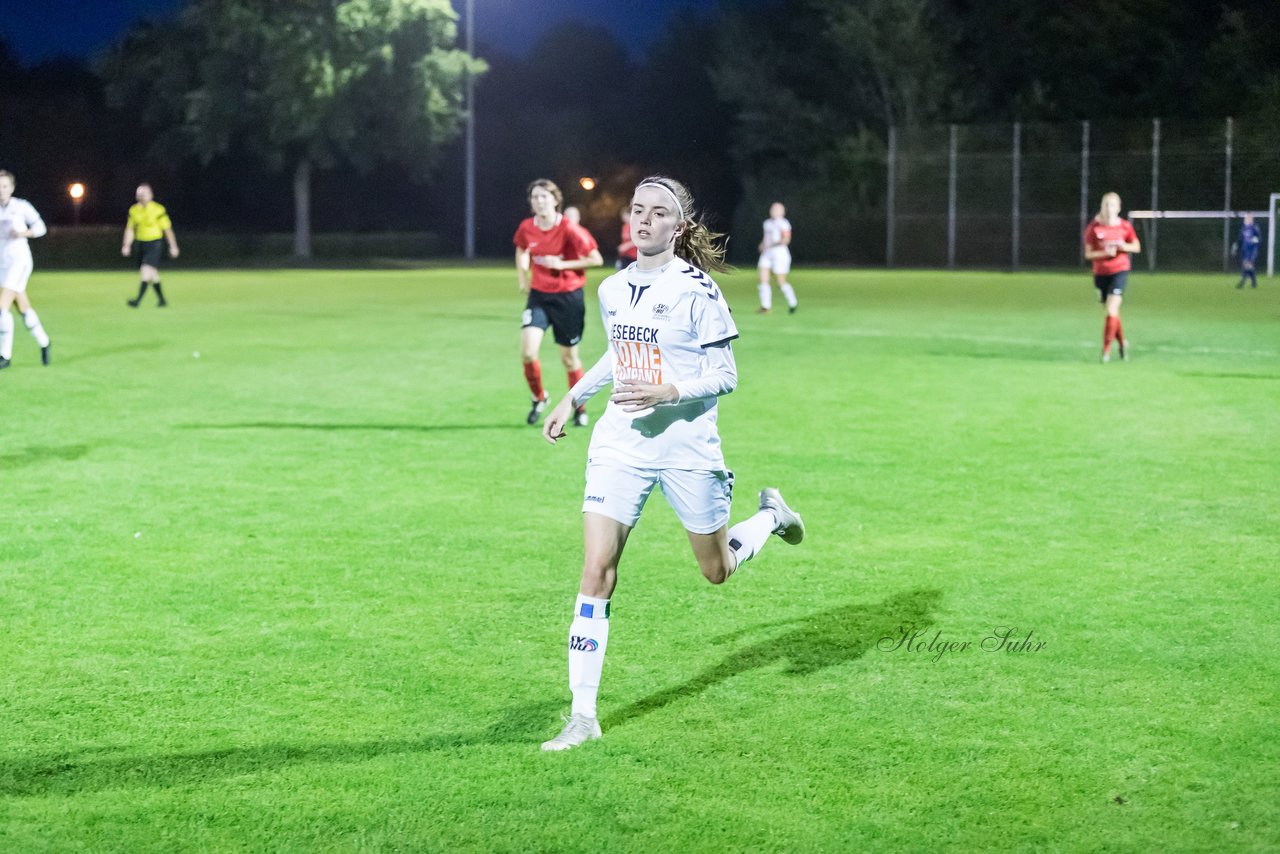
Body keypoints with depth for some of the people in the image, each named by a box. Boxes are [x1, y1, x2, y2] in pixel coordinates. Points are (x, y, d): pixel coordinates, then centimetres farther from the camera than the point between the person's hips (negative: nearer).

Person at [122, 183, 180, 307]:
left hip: (154, 244, -6)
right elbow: (130, 229, 9)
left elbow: (167, 229, -3)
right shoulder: (133, 210, 5)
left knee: (146, 270, -18)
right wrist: (127, 245, -2)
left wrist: (173, 246, 0)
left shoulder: (158, 210, -10)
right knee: (153, 274, 12)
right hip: (140, 244, 6)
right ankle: (161, 300, 26)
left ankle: (138, 300, -25)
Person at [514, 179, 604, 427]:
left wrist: (562, 264, -20)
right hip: (539, 295, 3)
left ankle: (579, 409, 27)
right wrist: (522, 278, 8)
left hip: (568, 297, -3)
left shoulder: (569, 230, -16)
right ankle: (538, 398, 12)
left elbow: (596, 259, -13)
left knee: (569, 356, 6)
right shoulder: (526, 229, -3)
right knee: (527, 352, -14)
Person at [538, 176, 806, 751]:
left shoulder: (696, 291, -11)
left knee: (716, 571, 13)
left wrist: (668, 392, -25)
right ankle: (583, 715, -6)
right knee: (596, 570, -10)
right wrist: (572, 399, 22)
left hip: (686, 447, -4)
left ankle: (772, 515, 47)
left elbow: (725, 375, -10)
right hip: (620, 444, 4)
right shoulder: (612, 289, 6)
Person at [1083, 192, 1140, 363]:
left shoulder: (1125, 226, -3)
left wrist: (1124, 246, -12)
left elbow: (1137, 247, 9)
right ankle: (1122, 343, 34)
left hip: (1120, 271, -2)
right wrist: (1105, 253, -21)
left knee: (1112, 310, -15)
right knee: (1111, 312, 11)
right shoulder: (1093, 227, -4)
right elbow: (1088, 254, -4)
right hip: (1100, 273, 2)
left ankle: (1106, 349, -8)